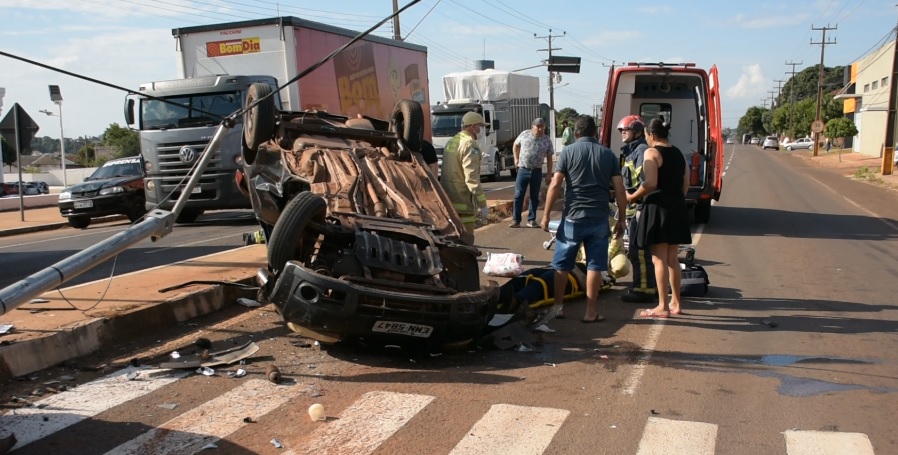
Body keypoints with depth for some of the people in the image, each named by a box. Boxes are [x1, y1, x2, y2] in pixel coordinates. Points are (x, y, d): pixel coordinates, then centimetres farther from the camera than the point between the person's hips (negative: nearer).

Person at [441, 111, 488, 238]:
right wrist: (482, 204, -21)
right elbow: (472, 178, -22)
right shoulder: (470, 145, -14)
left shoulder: (451, 142, 14)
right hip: (462, 203, -9)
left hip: (447, 201, 9)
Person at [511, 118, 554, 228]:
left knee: (534, 197, 7)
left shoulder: (547, 140, 0)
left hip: (537, 171, 1)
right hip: (523, 170, -1)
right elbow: (515, 145, 16)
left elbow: (549, 158, 3)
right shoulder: (524, 134, -1)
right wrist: (516, 158, 8)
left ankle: (531, 220, 16)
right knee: (518, 195, -2)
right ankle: (516, 220, 3)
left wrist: (548, 174, -1)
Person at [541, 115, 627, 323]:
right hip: (599, 218, 1)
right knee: (595, 265, 6)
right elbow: (619, 190, 3)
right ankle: (591, 312, 8)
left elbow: (555, 185, -7)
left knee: (562, 264, 12)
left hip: (573, 217, -1)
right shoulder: (608, 154, 6)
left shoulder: (568, 152, 0)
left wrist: (546, 214, -2)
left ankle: (556, 306, 20)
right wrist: (621, 218, 11)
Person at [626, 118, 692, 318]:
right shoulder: (678, 153, 13)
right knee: (672, 258, 16)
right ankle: (675, 303, 23)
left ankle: (663, 307, 0)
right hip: (677, 208, 8)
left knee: (659, 259, -3)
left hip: (658, 207, -8)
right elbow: (686, 183, 13)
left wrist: (632, 197, -9)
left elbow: (650, 183, -21)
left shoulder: (652, 153, -10)